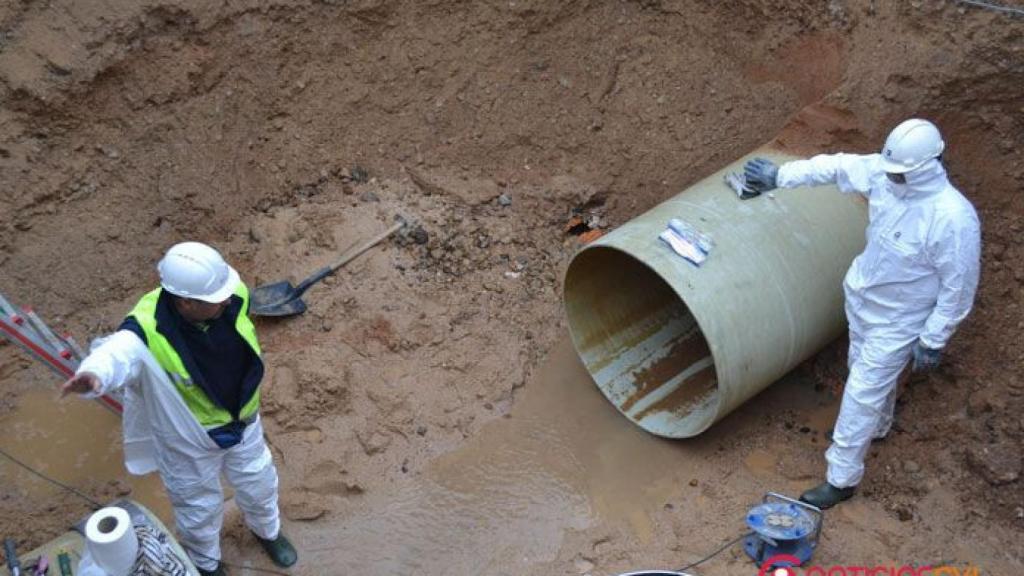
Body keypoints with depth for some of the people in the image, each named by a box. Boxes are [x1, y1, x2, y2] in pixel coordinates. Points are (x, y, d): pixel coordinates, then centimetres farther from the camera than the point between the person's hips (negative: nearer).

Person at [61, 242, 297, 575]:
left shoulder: (233, 298, -22)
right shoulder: (149, 329, -36)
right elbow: (117, 353, -56)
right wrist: (94, 375, -79)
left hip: (242, 422, 4)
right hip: (187, 437, -4)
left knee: (259, 484, 29)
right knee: (199, 505, 21)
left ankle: (267, 531, 63)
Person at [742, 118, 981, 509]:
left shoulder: (953, 218, -34)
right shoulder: (884, 172, -17)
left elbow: (959, 287, -23)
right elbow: (836, 166, 1)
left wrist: (933, 340, -15)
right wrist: (780, 176, 4)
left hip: (897, 321, -7)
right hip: (861, 298, 7)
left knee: (861, 395, 3)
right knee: (872, 374, 30)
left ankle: (842, 479, 20)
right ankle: (877, 427, 59)